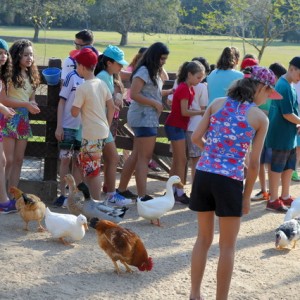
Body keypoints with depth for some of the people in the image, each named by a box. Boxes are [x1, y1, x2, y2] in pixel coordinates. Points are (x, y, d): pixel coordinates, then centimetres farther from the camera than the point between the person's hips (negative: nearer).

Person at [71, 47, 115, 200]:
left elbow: (74, 112, -14)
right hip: (102, 130, 8)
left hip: (91, 134, -8)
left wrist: (73, 105, 6)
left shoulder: (82, 88, -15)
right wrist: (107, 125, 19)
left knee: (92, 171, -2)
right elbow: (111, 107, 12)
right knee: (87, 167, 18)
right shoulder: (102, 84, 7)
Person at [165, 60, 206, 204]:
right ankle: (179, 193, -4)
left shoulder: (189, 88, 11)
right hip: (175, 126, -10)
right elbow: (184, 111, -20)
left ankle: (172, 191, 17)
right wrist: (202, 112, -17)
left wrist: (200, 112, -5)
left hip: (180, 126, 10)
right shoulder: (184, 89, -17)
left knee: (177, 160, 12)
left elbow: (186, 109, 8)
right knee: (181, 160, -7)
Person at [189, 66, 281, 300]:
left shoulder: (218, 103, 8)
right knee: (227, 247, 9)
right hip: (230, 181, -4)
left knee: (204, 239, 20)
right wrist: (247, 197, 6)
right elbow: (254, 163, -3)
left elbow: (196, 138, 5)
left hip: (203, 175, 4)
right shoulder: (260, 118, -2)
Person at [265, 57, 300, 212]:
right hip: (281, 135, -9)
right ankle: (273, 201, 8)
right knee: (277, 168, 0)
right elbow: (287, 114, -22)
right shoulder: (284, 87, -21)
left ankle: (285, 197, 26)